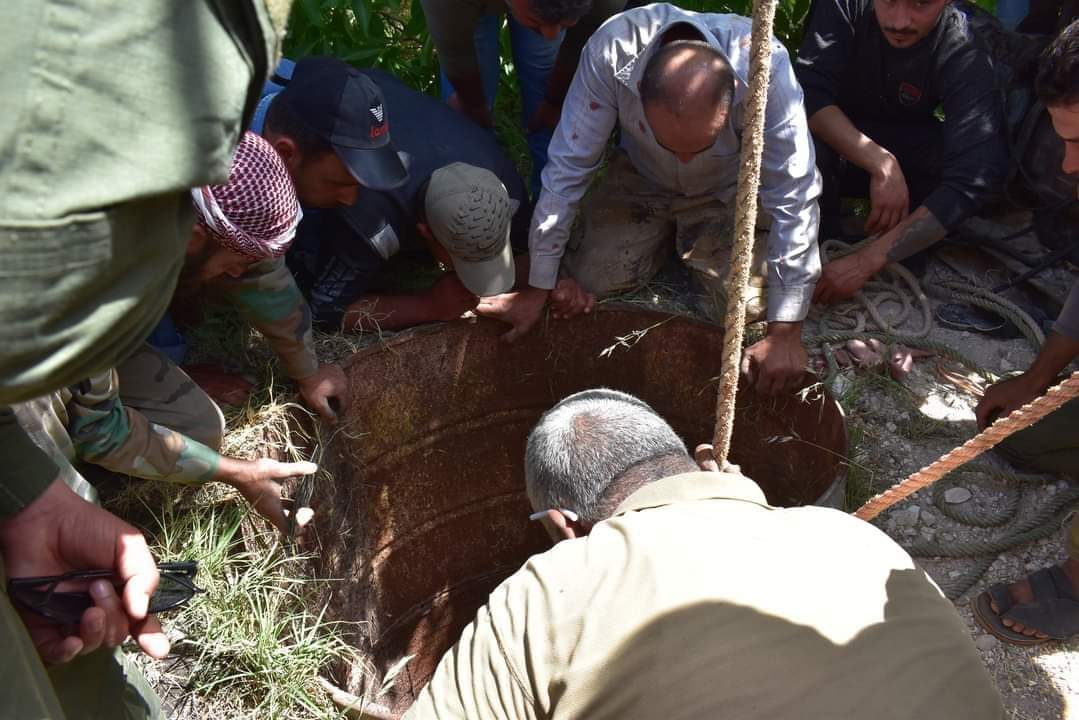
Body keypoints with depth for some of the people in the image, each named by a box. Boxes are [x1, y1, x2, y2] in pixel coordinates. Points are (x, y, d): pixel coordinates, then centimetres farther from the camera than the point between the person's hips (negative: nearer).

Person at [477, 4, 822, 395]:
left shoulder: (764, 70, -38)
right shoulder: (611, 52, -36)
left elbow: (792, 200, -30)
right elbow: (568, 169, -27)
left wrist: (785, 332, -28)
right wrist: (537, 288, -20)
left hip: (727, 189, -1)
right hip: (641, 178, 1)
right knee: (587, 281, -11)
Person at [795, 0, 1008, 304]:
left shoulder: (965, 56, -25)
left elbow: (970, 181, -34)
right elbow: (810, 90, -30)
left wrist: (865, 261, -43)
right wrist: (881, 164, -43)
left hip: (906, 149, 1)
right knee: (808, 140, -35)